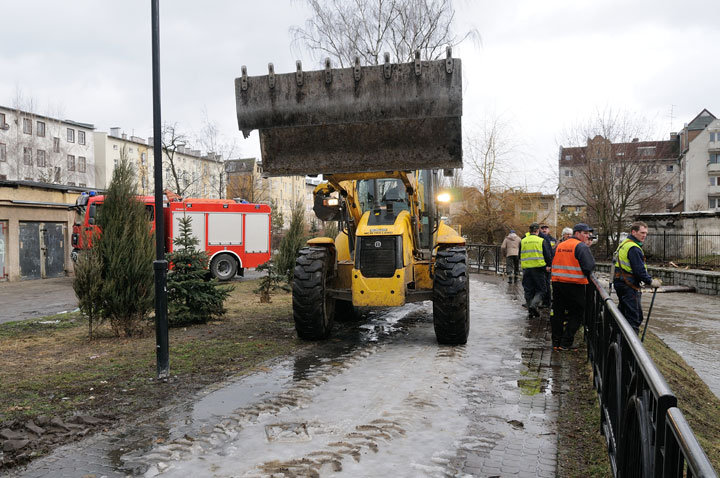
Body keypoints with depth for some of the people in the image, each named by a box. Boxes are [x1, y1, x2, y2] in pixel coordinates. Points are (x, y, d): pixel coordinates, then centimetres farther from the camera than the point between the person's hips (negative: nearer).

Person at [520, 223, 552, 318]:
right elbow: (547, 255, -3)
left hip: (526, 268, 3)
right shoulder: (542, 241, -5)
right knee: (540, 289, 6)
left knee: (528, 290, 10)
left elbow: (520, 255, 13)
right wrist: (548, 265, 10)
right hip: (538, 268, -3)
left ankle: (531, 311, 12)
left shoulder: (523, 241, 5)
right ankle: (534, 305, -16)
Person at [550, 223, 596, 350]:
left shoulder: (559, 245, 13)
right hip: (575, 285, -7)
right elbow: (590, 266, -15)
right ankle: (566, 343, 2)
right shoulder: (581, 246, -10)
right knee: (576, 314, 4)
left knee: (557, 313, 13)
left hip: (557, 283, 7)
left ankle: (556, 342, 18)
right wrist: (586, 276, 3)